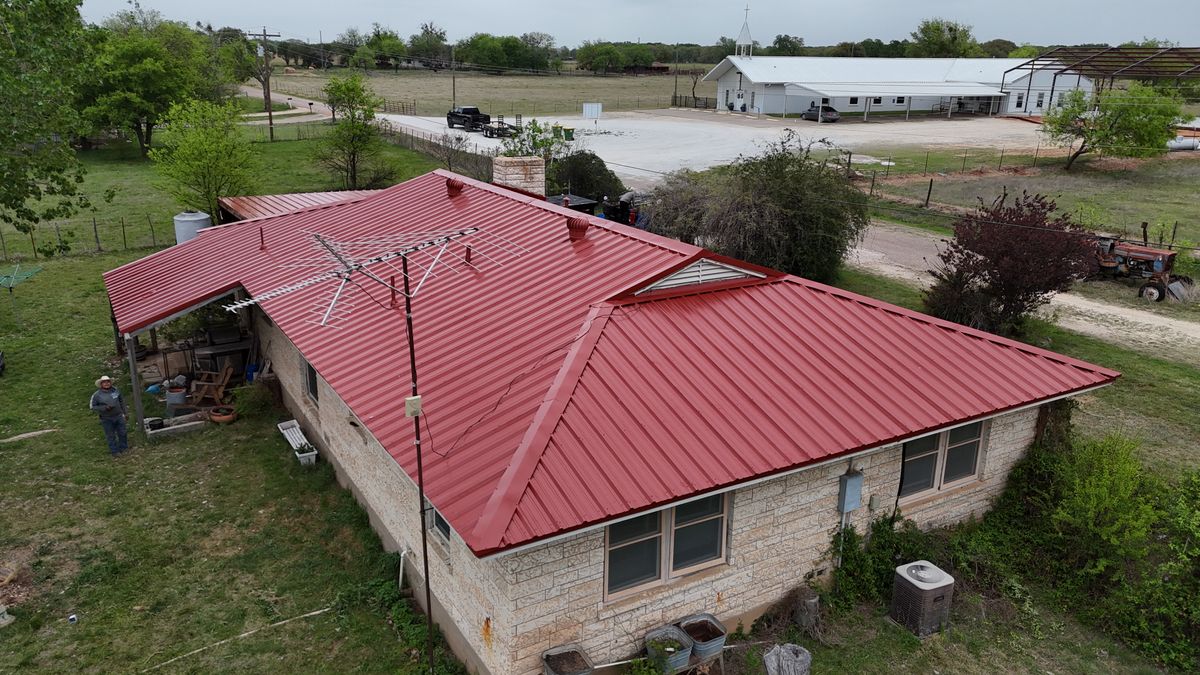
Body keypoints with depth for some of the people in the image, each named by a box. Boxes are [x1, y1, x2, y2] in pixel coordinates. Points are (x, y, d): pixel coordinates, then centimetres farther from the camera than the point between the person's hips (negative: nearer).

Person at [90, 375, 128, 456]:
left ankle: (123, 448, 30)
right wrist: (105, 408, -21)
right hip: (107, 419, -3)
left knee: (122, 433, 12)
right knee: (111, 436, 6)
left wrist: (125, 412, 14)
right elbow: (93, 406, -7)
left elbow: (121, 402, 11)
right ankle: (115, 451, 18)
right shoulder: (97, 395, -10)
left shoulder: (115, 390, 1)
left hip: (119, 416, 3)